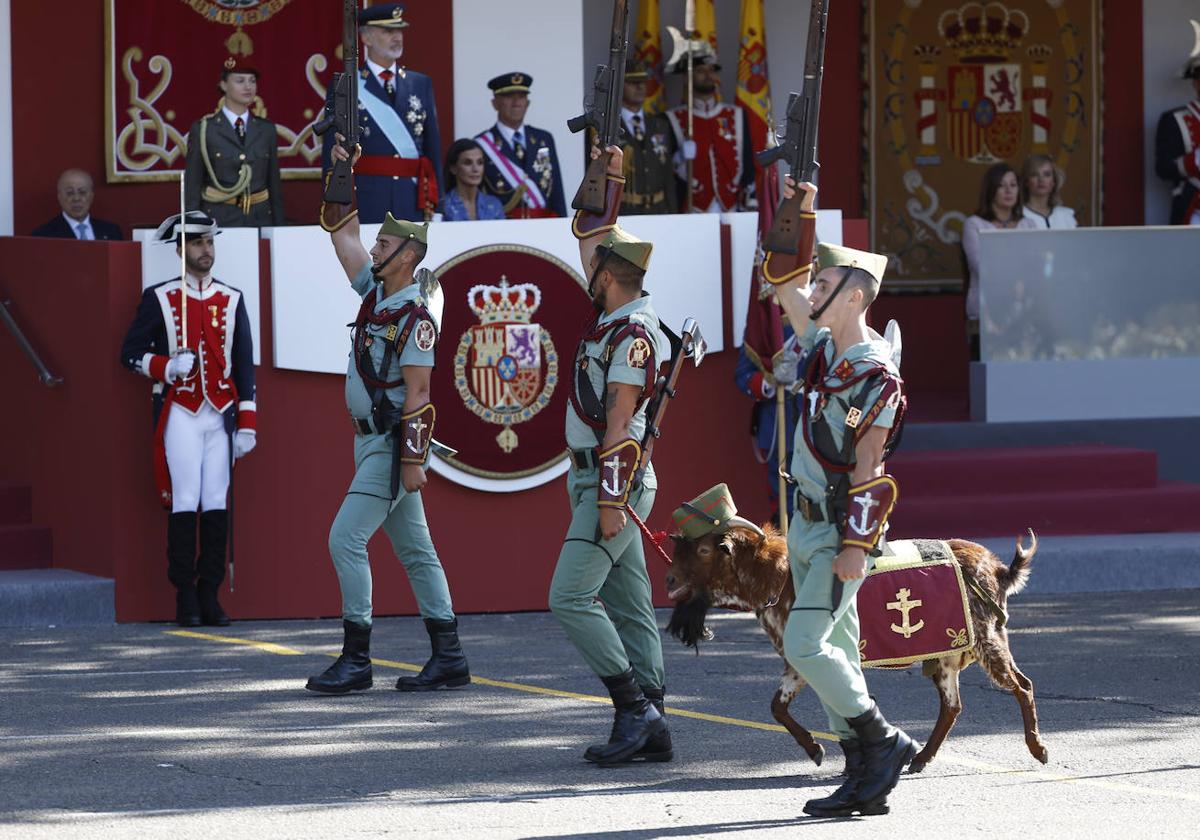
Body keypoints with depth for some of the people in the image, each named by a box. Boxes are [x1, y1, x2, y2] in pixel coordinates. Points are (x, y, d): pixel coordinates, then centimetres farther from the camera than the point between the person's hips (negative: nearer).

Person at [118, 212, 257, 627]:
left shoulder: (232, 300, 11)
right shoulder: (159, 298, 3)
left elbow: (244, 364, 11)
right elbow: (130, 353, 5)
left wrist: (247, 424, 5)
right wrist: (166, 367, -15)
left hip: (221, 414, 3)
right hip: (180, 413, -3)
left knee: (217, 504, 0)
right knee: (185, 502, -8)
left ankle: (210, 595, 4)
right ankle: (185, 597, -4)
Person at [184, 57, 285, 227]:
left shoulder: (266, 130, 10)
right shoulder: (203, 129, 1)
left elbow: (274, 185, 12)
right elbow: (191, 188, 1)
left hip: (260, 219, 3)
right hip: (219, 220, -3)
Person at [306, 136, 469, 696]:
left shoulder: (415, 318, -15)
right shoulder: (375, 290, 9)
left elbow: (417, 392, -19)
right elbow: (344, 236, 20)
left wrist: (412, 459, -22)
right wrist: (342, 175, 12)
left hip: (394, 444, -9)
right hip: (371, 441, 9)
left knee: (346, 539, -13)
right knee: (414, 548, 9)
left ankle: (356, 660, -11)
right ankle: (449, 658, 11)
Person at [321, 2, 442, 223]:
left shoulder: (421, 85, 14)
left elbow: (433, 148, 14)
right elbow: (332, 155, 0)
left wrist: (433, 204, 7)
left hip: (413, 206, 3)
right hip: (365, 207, -3)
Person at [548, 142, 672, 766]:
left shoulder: (632, 336, -16)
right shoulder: (614, 318, 11)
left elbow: (619, 425, -20)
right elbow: (588, 233, 25)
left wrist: (611, 500, -22)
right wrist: (608, 180, 21)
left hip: (612, 482, -10)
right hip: (602, 483, 10)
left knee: (571, 598, -15)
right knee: (628, 606, 7)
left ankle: (635, 708, -14)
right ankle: (649, 728, 6)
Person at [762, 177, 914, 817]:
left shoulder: (876, 373, -17)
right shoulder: (822, 345, 7)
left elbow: (868, 464, -19)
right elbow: (786, 279, 16)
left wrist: (856, 543, -21)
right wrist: (800, 212, 7)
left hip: (841, 529, -9)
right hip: (805, 521, 9)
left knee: (805, 646, -14)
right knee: (833, 649, 8)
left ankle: (882, 741, -1)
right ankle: (863, 779, 10)